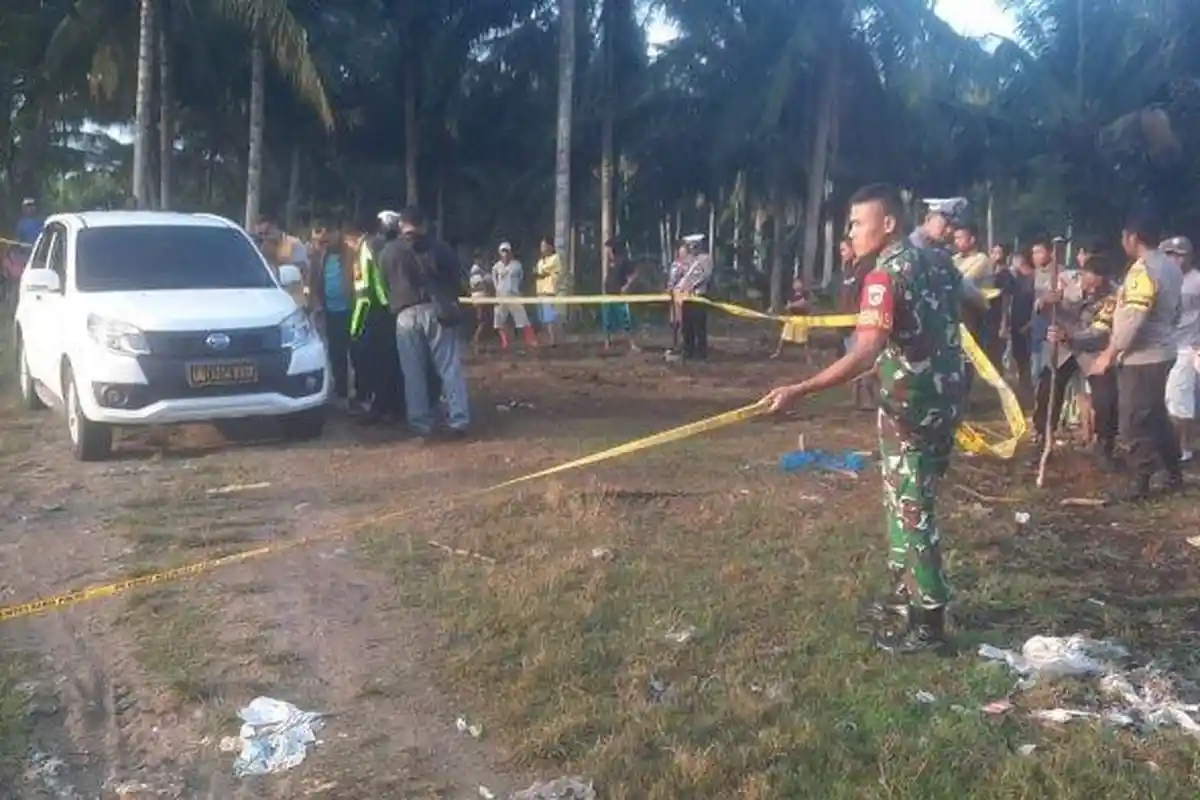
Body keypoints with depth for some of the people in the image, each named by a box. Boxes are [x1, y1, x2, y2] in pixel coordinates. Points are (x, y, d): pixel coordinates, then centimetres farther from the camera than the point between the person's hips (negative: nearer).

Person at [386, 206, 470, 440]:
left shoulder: (388, 252, 8)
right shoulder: (440, 247, 4)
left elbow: (384, 284, 15)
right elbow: (455, 279, 9)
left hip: (406, 315, 1)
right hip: (436, 311, 0)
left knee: (414, 373, 5)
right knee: (450, 368, 2)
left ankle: (421, 423, 6)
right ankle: (459, 420, -2)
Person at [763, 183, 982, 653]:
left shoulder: (884, 277, -19)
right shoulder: (937, 263, 8)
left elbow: (866, 353, -32)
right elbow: (976, 302, 25)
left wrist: (801, 390, -38)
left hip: (911, 406, -9)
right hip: (944, 398, 9)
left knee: (911, 509, 0)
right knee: (908, 502, 19)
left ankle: (927, 621, 7)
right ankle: (907, 596, 30)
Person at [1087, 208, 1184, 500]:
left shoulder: (1142, 270, -21)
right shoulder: (1171, 267, 9)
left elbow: (1132, 320, -26)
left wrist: (1110, 354, -18)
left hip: (1140, 358, -10)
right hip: (1162, 352, 10)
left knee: (1135, 422, -1)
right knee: (1156, 415, 19)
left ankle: (1141, 484, 5)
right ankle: (1174, 474, 28)